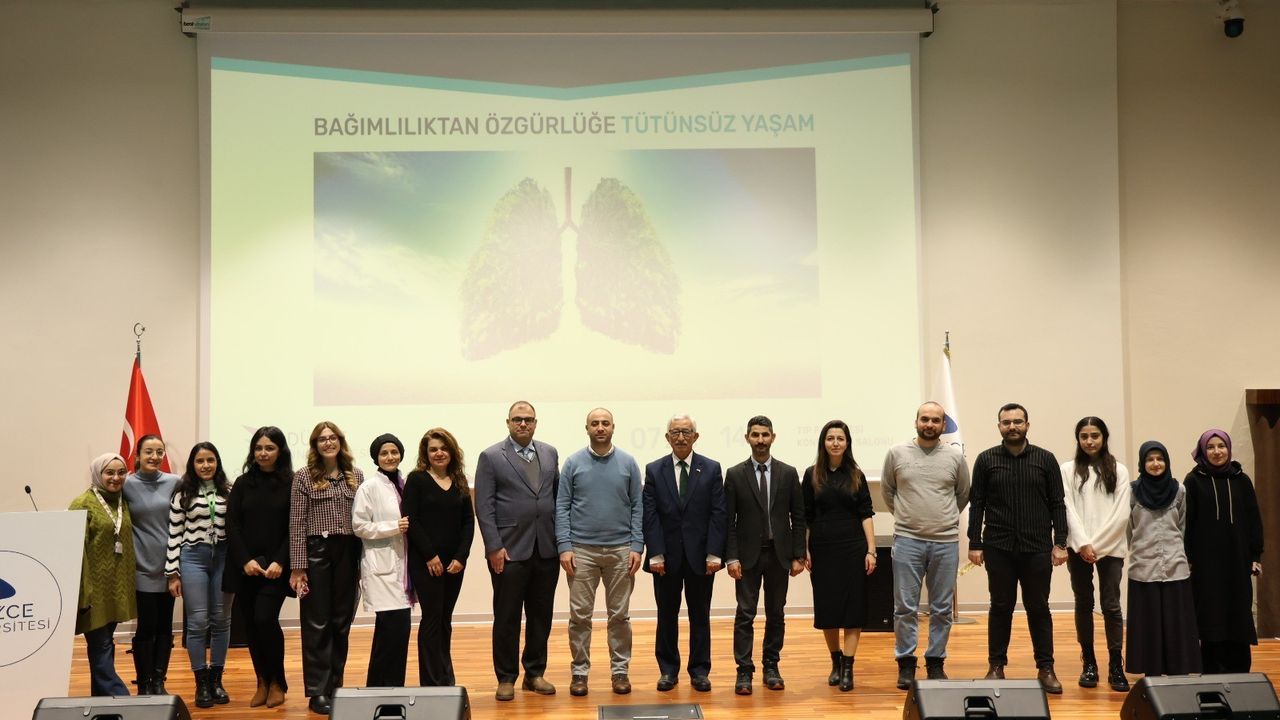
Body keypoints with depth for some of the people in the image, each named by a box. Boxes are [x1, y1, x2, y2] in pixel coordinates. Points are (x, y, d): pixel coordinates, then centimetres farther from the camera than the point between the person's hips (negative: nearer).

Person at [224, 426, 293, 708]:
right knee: (251, 624, 4)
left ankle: (277, 682, 4)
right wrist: (245, 560, -9)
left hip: (276, 567, -3)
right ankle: (262, 682, 18)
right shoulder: (242, 483, 8)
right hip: (244, 567, 3)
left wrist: (280, 562, -13)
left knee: (265, 619, -14)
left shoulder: (291, 484, 0)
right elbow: (232, 526, 3)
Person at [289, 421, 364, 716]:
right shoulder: (304, 477, -1)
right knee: (317, 624, 1)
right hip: (316, 551, -3)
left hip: (347, 553, 3)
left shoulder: (356, 475, 8)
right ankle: (317, 692, 6)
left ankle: (335, 685, 19)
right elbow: (297, 524, -5)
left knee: (342, 622, 9)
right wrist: (298, 567, -10)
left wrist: (363, 562, 4)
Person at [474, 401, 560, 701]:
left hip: (546, 549, 4)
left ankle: (535, 673, 22)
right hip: (510, 550, -4)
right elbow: (484, 506, -6)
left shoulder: (550, 454, 11)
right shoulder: (491, 457, -2)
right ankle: (506, 677, 15)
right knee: (507, 617, 4)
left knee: (541, 615, 10)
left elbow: (558, 497, 12)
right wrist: (494, 547, -12)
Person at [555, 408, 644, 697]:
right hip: (582, 550, -1)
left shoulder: (628, 463, 3)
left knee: (620, 615, 6)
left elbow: (638, 507, 3)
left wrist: (637, 546, -5)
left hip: (620, 550, 1)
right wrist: (564, 547, -8)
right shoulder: (573, 463, 1)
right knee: (579, 615, 3)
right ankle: (579, 671, 13)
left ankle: (620, 670, 17)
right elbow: (562, 507, 0)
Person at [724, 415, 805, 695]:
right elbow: (728, 520, -1)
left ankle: (771, 667, 18)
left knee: (776, 614, 8)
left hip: (779, 554, 2)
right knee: (745, 614, -2)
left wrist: (798, 555, 0)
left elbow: (798, 517, 5)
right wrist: (731, 557, -8)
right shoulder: (735, 474, 0)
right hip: (748, 554, -2)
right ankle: (744, 671, 1)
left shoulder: (788, 473, 4)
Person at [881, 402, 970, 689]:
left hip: (946, 542, 1)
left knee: (942, 609, 9)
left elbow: (963, 494, 14)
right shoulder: (897, 453, -1)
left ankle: (936, 662, 20)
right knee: (905, 607, 2)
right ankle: (906, 663, 12)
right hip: (907, 540, -1)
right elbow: (887, 491, 11)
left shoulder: (955, 456, 1)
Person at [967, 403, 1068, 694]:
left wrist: (1060, 542, -2)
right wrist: (975, 544, -2)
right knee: (1001, 607, 7)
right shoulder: (986, 460, 4)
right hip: (998, 548, 0)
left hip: (1037, 548, 0)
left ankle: (1046, 668, 12)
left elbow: (1057, 504, 5)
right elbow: (976, 504, 3)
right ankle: (996, 666, 16)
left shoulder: (1046, 459, 5)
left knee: (1038, 607, 5)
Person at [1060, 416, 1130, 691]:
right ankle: (1088, 663, 16)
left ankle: (1116, 666, 0)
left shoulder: (1119, 470, 5)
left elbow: (1122, 513, -2)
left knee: (1111, 605, -4)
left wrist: (1097, 544, -9)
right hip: (1079, 548, 1)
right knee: (1084, 604, 7)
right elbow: (1068, 509, -2)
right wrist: (1083, 544, -12)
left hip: (1111, 547, 0)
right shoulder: (1068, 470, 4)